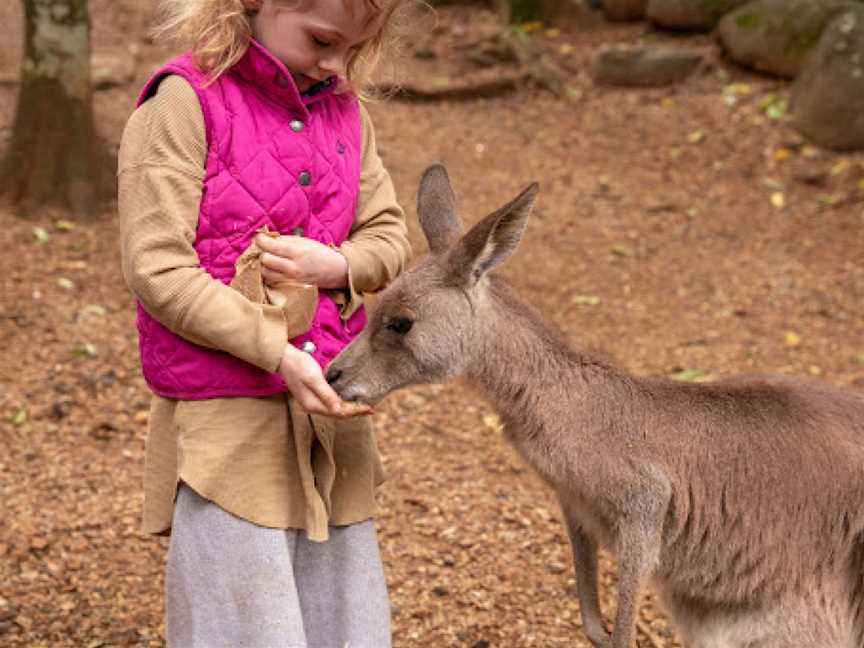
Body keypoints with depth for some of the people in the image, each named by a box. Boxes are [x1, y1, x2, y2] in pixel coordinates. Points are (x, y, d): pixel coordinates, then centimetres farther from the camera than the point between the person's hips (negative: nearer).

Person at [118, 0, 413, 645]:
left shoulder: (345, 108, 10)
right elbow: (157, 270, -14)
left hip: (332, 413, 6)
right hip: (227, 425, -6)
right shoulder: (185, 101, -9)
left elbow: (391, 237, 13)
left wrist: (337, 265, -10)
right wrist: (280, 355, -19)